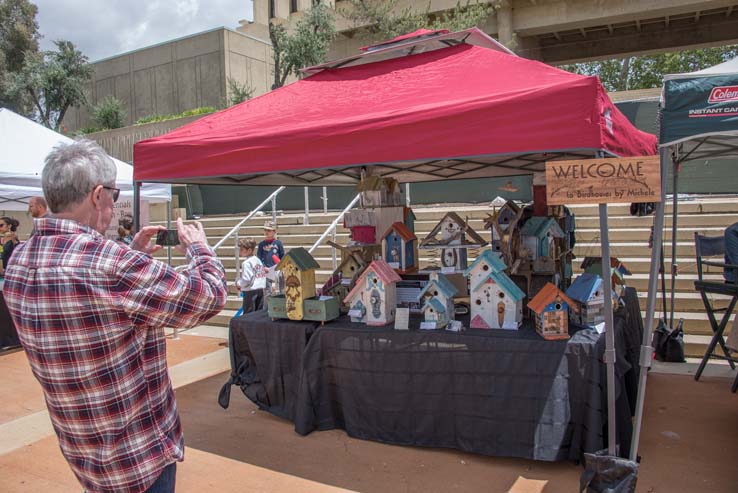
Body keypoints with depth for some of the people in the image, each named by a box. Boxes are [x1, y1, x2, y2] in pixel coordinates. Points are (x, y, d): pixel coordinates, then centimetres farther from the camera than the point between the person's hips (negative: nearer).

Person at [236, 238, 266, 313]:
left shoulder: (246, 263, -14)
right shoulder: (258, 260, 10)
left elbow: (246, 279, -20)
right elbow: (263, 275, 13)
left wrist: (238, 283, -3)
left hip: (250, 291, -8)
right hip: (261, 289, 8)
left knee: (248, 313, -3)